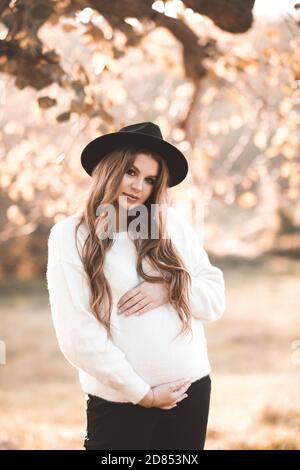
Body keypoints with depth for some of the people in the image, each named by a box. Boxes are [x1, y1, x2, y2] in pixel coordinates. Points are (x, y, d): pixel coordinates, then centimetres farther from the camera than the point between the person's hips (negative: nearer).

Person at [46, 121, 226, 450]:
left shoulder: (172, 224, 4)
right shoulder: (71, 236, -6)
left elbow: (216, 299, 6)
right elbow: (77, 336, -11)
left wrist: (170, 289, -13)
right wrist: (141, 393, -11)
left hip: (192, 390, 3)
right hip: (120, 402, -3)